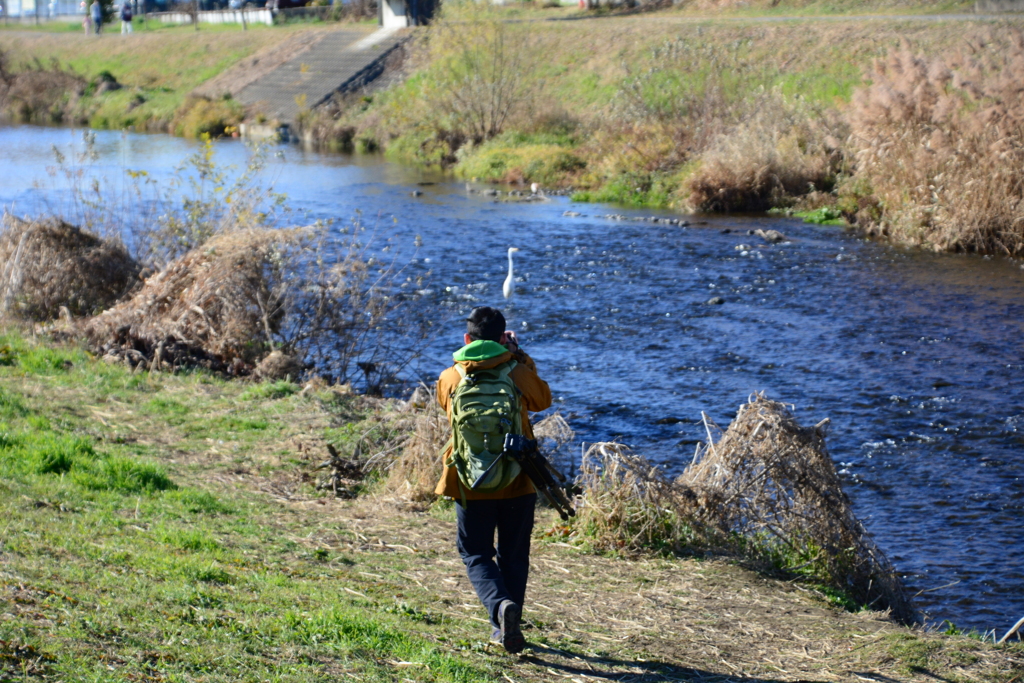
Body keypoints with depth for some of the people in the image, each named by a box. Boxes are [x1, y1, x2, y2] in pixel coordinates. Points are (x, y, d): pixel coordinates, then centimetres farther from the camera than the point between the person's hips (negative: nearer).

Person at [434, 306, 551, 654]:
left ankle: (501, 604, -19)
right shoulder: (518, 373, -6)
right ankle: (507, 628, 18)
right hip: (518, 482, 1)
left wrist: (472, 361, 21)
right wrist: (518, 356, 18)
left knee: (476, 554, 8)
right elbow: (543, 399, 15)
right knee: (514, 556, 15)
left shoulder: (450, 379, -4)